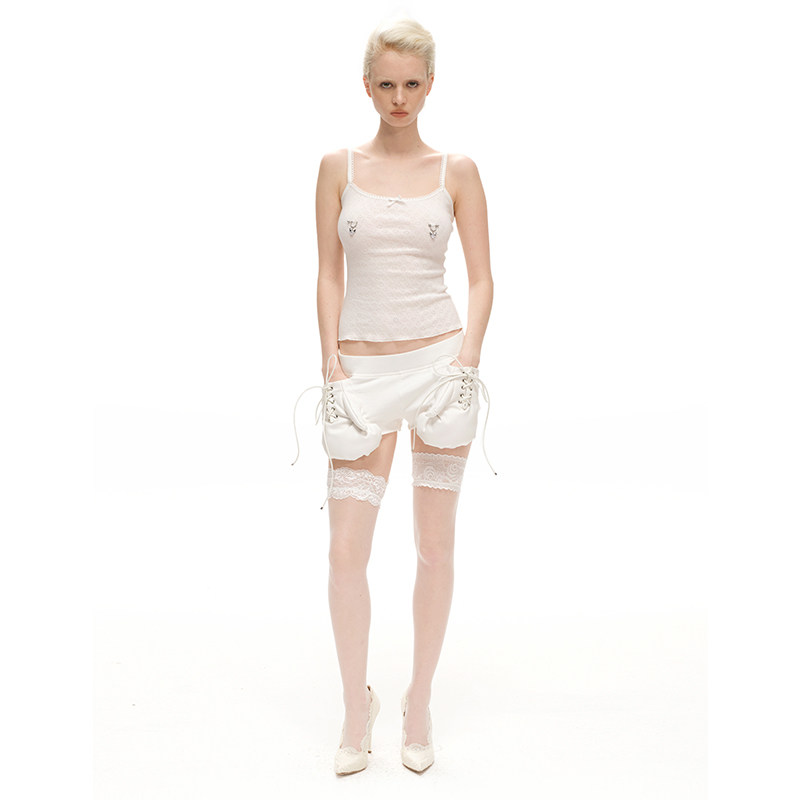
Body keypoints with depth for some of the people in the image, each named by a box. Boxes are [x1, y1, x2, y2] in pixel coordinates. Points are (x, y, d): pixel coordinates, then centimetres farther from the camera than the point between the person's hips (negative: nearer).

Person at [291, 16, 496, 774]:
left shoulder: (456, 171, 6)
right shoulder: (338, 166, 8)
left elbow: (482, 279, 4)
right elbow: (328, 276, 6)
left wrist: (466, 358, -9)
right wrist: (332, 365, -4)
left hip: (441, 359, 0)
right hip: (363, 368, 1)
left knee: (435, 546, 6)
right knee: (346, 553, -2)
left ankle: (418, 705, 26)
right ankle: (356, 709, 21)